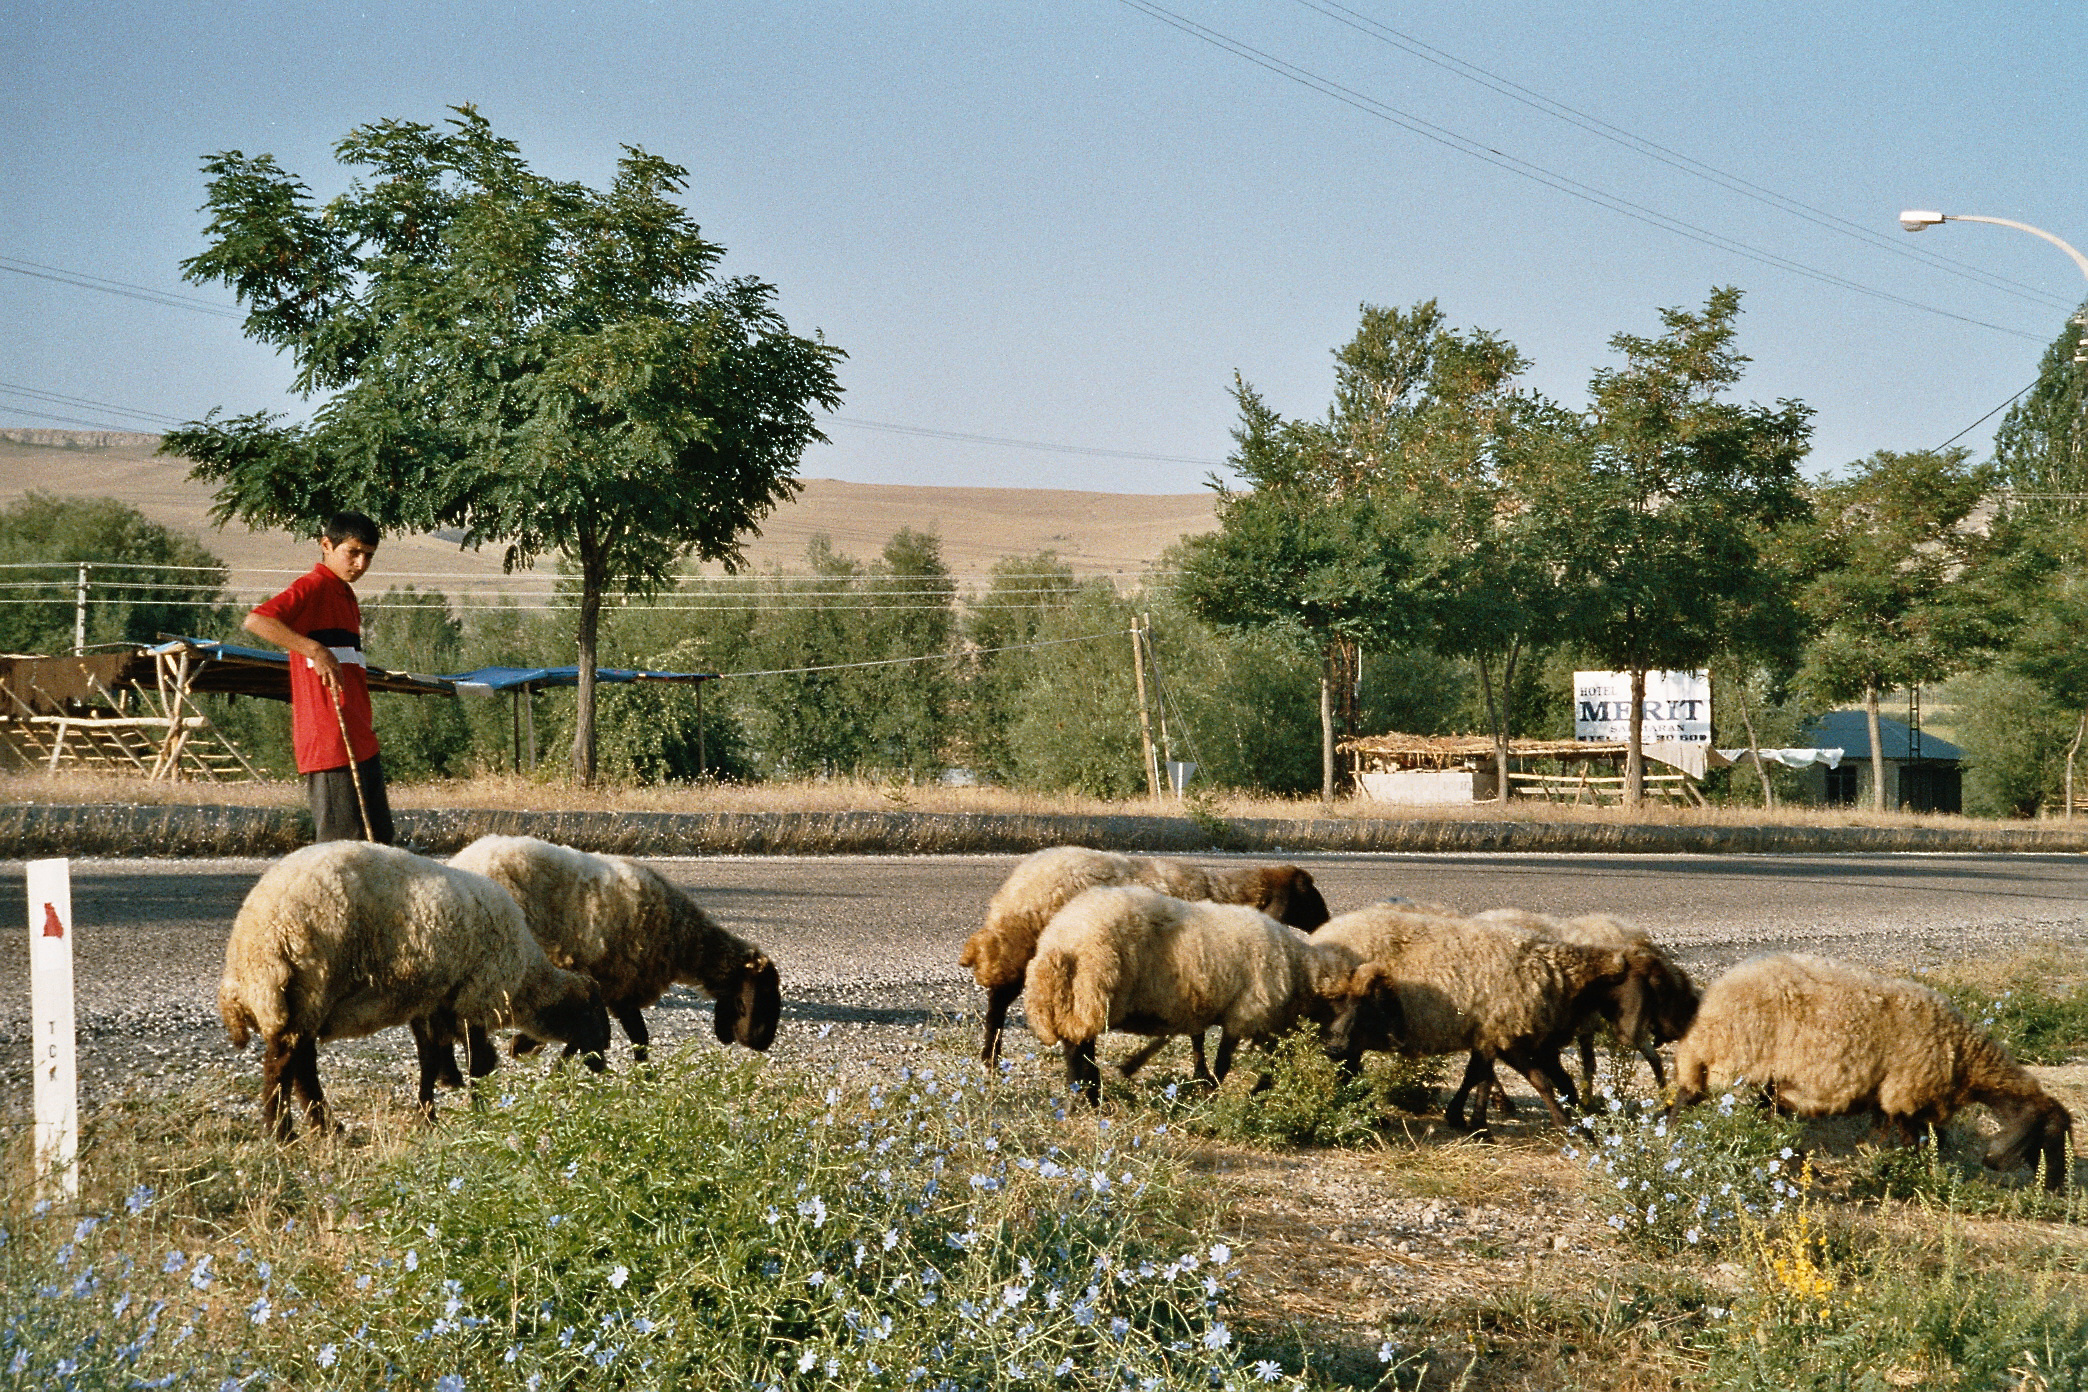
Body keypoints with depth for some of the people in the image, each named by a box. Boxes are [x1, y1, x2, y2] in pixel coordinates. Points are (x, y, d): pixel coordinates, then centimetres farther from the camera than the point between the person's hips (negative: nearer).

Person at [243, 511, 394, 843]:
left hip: (359, 742, 10)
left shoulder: (347, 596, 21)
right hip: (328, 741, -10)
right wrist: (315, 650, -31)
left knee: (378, 840, 10)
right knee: (342, 842, -11)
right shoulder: (313, 586, -7)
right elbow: (256, 621, -24)